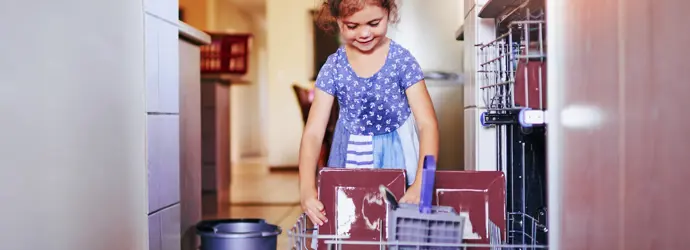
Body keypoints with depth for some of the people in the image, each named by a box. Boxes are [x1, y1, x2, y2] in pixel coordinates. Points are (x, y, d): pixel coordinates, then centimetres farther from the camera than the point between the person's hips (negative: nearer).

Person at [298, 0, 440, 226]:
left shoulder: (401, 59, -12)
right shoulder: (333, 68, -8)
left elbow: (427, 123, -15)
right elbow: (313, 131, -13)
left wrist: (421, 184, -29)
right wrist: (307, 187, -29)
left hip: (396, 156, -1)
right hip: (350, 160, 1)